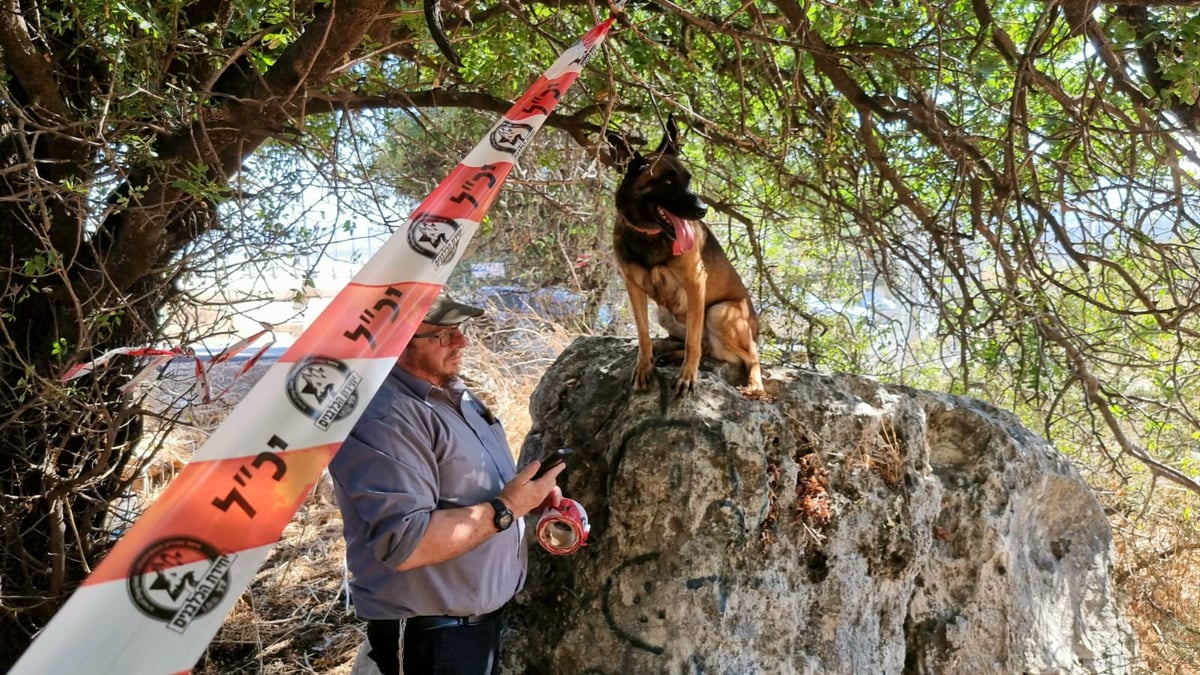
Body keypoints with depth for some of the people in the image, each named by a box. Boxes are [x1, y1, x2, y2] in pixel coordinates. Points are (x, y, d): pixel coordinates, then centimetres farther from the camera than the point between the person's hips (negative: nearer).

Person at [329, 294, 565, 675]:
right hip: (430, 635, -9)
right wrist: (506, 508, -25)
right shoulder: (381, 420, -25)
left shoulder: (453, 393, 7)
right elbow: (405, 544, -31)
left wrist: (529, 494, -1)